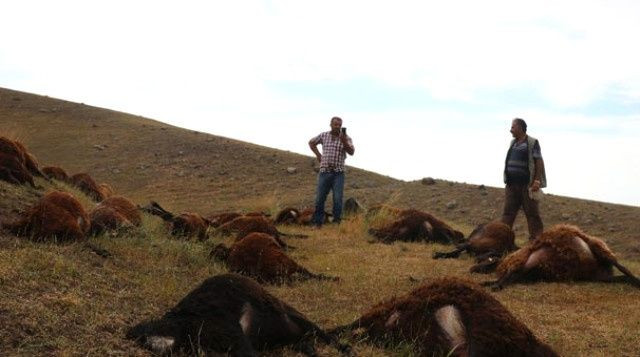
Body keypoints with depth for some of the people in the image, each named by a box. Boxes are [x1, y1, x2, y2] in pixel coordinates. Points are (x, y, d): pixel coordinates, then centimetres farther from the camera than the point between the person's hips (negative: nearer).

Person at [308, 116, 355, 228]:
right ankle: (318, 224, 11)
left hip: (338, 173, -2)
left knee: (338, 199, -12)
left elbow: (351, 152, -18)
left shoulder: (346, 138, -2)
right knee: (320, 199, 1)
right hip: (324, 172, 2)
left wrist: (344, 142, -34)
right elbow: (311, 142, 22)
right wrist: (318, 154, 9)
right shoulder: (324, 135, 5)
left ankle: (336, 222, -2)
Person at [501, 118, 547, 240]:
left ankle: (535, 239, 4)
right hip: (512, 184, 6)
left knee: (532, 213, 0)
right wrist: (507, 181, 13)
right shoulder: (513, 143, 15)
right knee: (508, 212, 2)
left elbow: (539, 162, -8)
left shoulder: (532, 142, -4)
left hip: (527, 185, -6)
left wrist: (537, 181, -16)